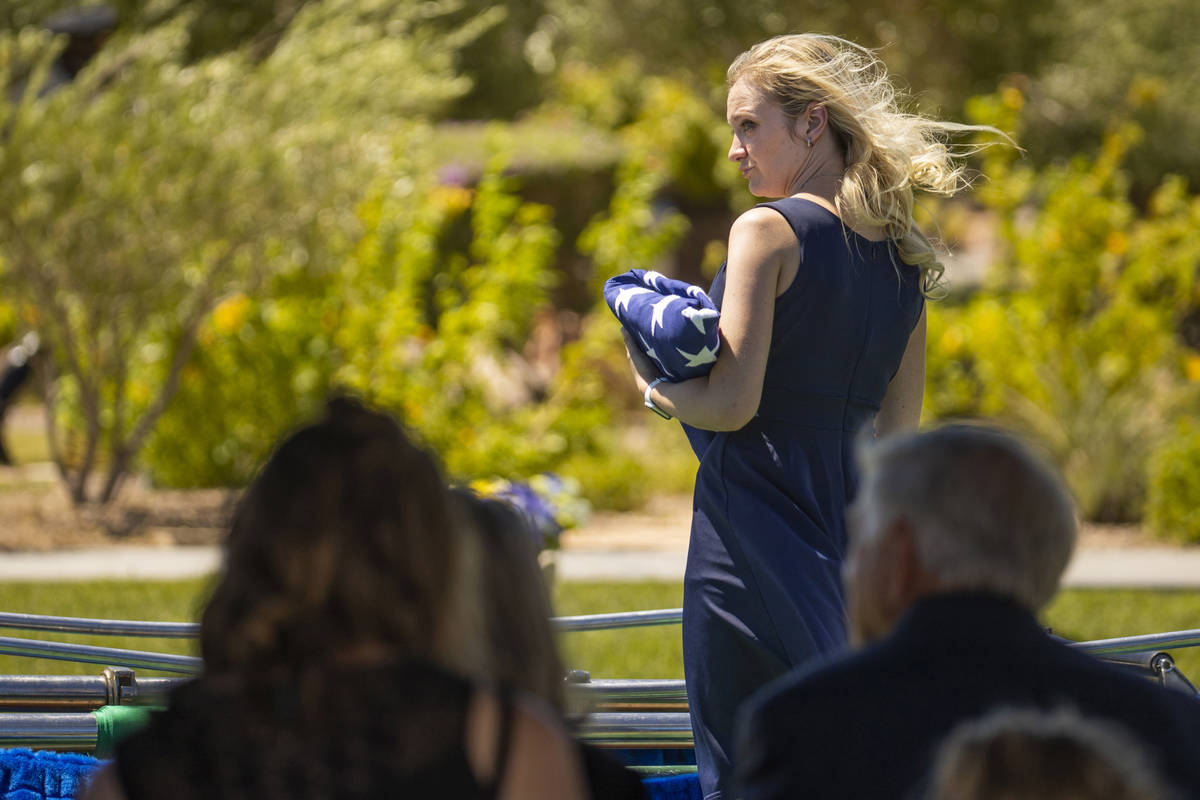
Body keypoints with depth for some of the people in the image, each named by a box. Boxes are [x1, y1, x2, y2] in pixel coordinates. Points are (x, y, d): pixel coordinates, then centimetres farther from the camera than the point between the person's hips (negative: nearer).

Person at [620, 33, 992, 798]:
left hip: (751, 534, -7)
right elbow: (898, 428, 14)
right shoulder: (905, 256, 11)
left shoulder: (769, 231, -10)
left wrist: (655, 386, 4)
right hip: (846, 538, 7)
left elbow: (732, 404, -15)